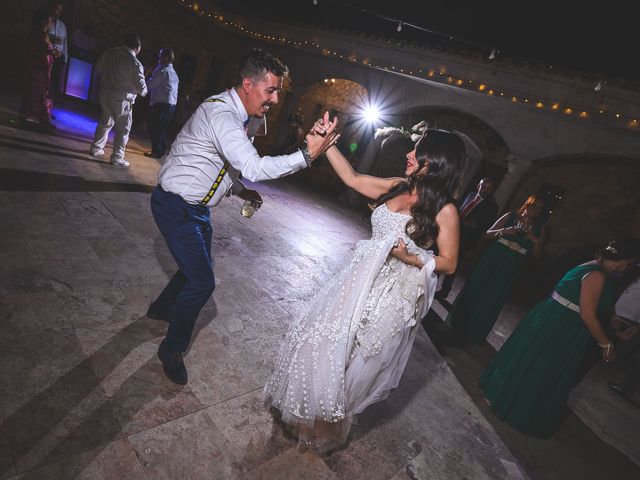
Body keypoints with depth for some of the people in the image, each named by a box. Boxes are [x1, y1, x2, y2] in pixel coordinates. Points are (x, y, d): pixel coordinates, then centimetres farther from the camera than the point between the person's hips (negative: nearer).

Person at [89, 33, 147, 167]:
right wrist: (143, 92, 9)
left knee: (105, 122, 23)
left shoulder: (109, 53, 3)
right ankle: (117, 157, 5)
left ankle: (96, 148, 31)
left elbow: (98, 68, 17)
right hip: (122, 99, -6)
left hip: (105, 94, 7)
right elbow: (142, 88, -13)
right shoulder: (135, 64, -16)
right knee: (123, 129, 4)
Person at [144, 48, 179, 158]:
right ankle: (161, 150, 19)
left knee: (154, 127, -5)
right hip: (172, 104, 9)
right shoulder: (174, 73, 20)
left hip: (162, 104, -9)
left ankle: (156, 151, -5)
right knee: (162, 128, 15)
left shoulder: (163, 71, -10)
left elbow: (150, 85, -9)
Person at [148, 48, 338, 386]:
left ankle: (162, 307, 50)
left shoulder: (242, 115, 5)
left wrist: (238, 189, 6)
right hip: (176, 206, -9)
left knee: (199, 266, 22)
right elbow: (254, 168, -36)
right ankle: (172, 350, 16)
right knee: (202, 281, -7)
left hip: (196, 206, 9)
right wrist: (307, 155, -35)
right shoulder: (220, 113, -26)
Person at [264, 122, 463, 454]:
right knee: (321, 337, 14)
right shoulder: (399, 187, 2)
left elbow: (448, 264, -7)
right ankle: (307, 405, 42)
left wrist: (411, 258, -22)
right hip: (361, 279, 6)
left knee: (351, 361, 7)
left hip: (391, 294, -6)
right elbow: (352, 179, 6)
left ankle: (325, 426, 37)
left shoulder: (444, 210, -14)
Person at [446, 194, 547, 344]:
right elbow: (488, 233, 0)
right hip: (492, 260, -1)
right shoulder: (510, 217, 1)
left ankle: (475, 333, 27)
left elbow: (536, 255, 6)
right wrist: (504, 231, -17)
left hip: (509, 269, 1)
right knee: (474, 290, 6)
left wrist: (536, 241, -13)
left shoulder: (540, 229, 5)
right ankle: (459, 325, 25)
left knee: (493, 300, 8)